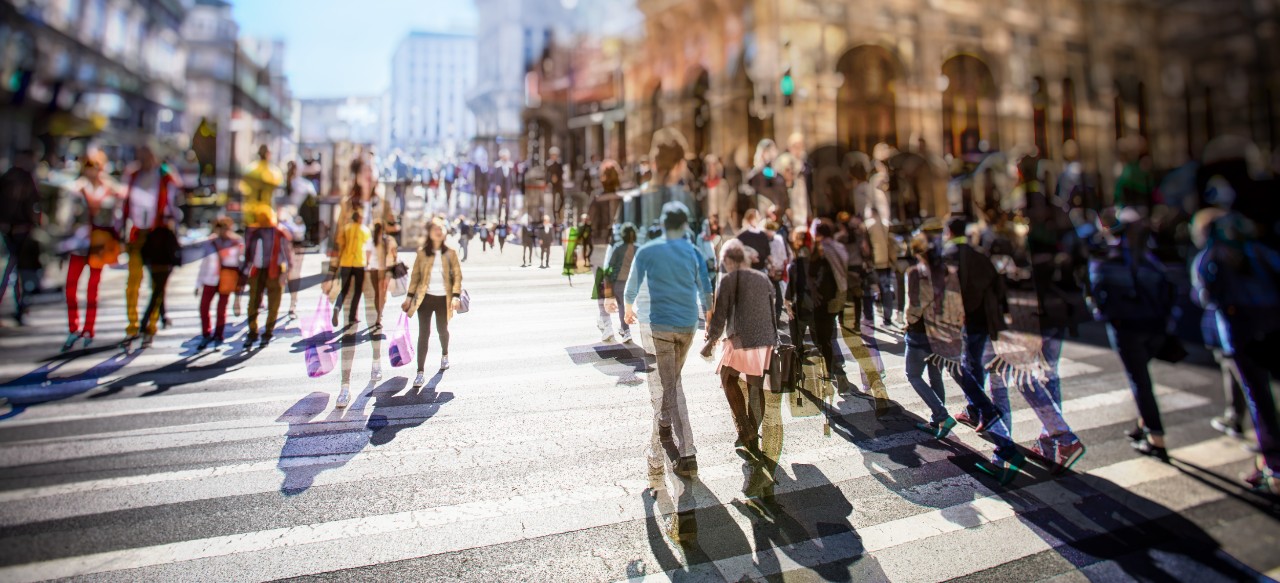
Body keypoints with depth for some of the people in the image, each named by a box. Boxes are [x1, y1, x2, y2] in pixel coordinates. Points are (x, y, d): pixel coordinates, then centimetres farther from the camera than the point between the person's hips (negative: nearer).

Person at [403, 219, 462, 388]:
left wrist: (455, 296, -12)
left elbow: (457, 276, -2)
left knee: (442, 330, 15)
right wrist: (409, 296, 3)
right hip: (425, 297, 0)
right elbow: (415, 276, 6)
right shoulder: (422, 253, 2)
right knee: (423, 333, -5)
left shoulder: (450, 253, 0)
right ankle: (421, 372, -2)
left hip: (443, 298, 0)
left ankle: (444, 355, 46)